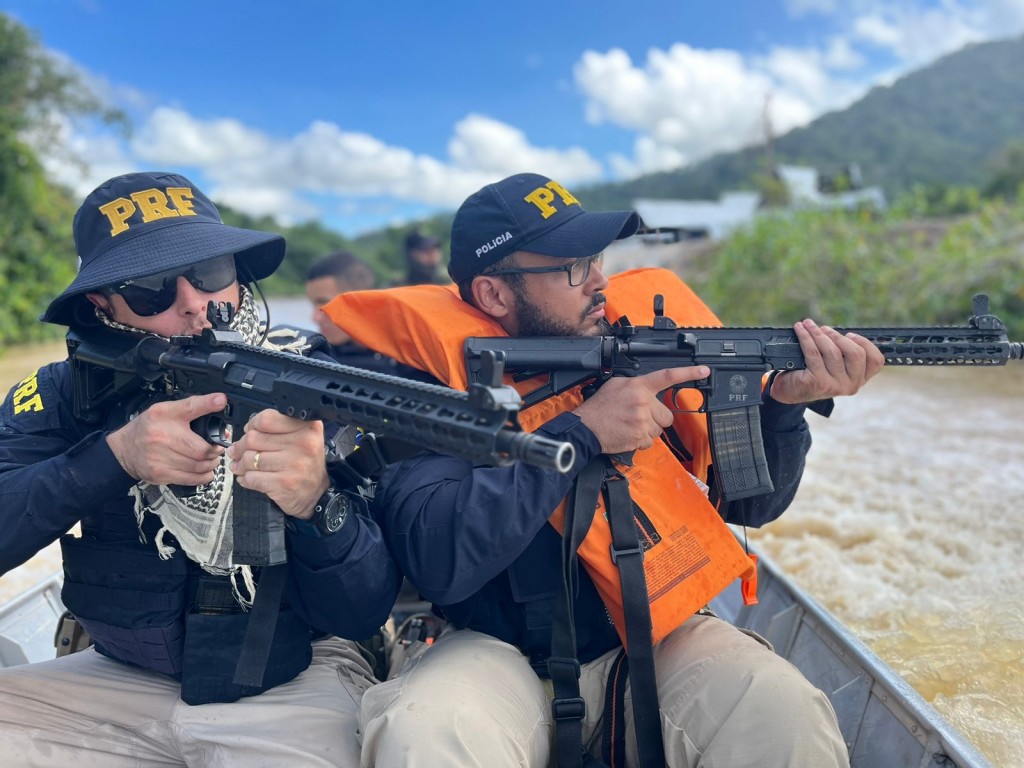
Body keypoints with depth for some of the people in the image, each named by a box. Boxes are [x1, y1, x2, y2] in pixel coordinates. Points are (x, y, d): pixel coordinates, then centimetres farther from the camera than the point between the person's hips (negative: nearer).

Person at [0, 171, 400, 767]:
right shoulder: (69, 394, -2)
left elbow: (364, 616, -14)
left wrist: (316, 505, -33)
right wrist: (114, 454, -27)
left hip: (296, 680, -3)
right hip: (117, 679, 4)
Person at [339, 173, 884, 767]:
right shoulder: (436, 374, -10)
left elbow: (750, 503, 5)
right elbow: (436, 562, -24)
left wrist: (785, 403, -15)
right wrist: (580, 432, -25)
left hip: (653, 641, 3)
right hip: (501, 655, -2)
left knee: (785, 715, -23)